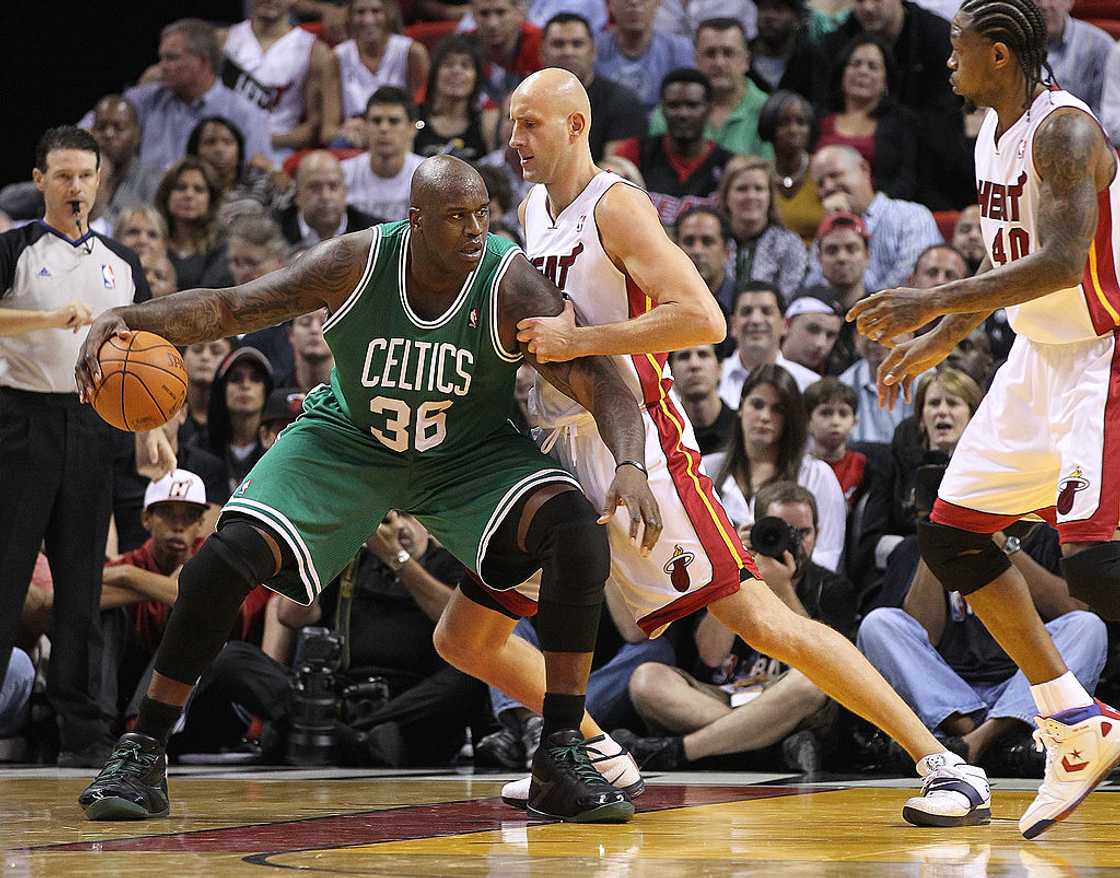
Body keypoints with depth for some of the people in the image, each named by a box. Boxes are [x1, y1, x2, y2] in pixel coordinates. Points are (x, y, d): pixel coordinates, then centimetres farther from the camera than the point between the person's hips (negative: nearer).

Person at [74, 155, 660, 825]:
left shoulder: (511, 286, -25)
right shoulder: (357, 262, -23)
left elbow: (597, 380, -30)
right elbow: (229, 306, -18)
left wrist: (632, 465, -49)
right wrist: (131, 319, -35)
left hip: (470, 454, 0)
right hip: (346, 442, 0)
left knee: (581, 536, -26)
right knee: (228, 558, -19)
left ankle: (562, 758, -15)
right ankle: (141, 757, -3)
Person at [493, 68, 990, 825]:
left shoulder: (616, 206, -11)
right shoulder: (531, 211, 14)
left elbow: (703, 319, -23)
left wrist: (577, 341, -22)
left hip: (636, 445, -9)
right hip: (556, 450, 9)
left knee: (763, 621, -16)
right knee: (466, 636, 9)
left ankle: (944, 764, -12)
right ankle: (596, 757, 27)